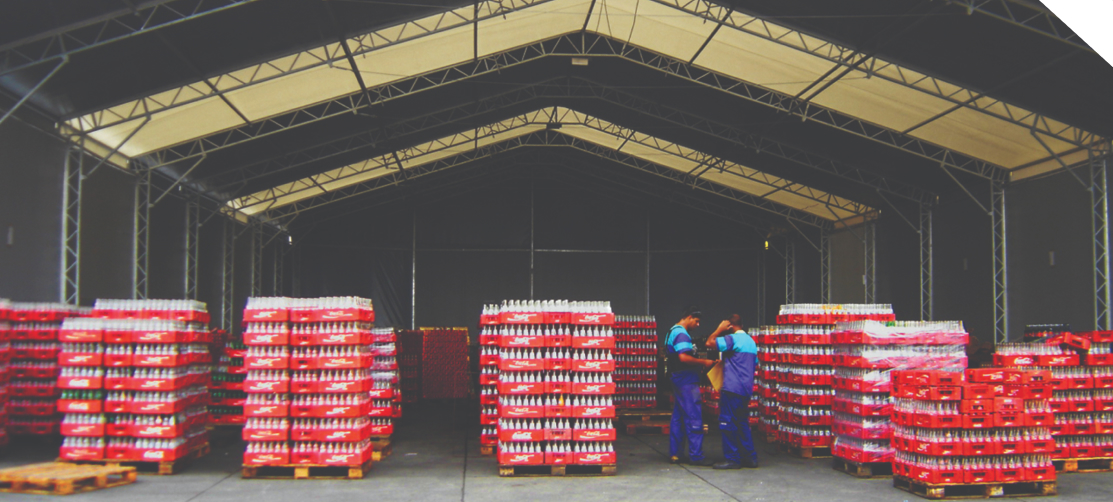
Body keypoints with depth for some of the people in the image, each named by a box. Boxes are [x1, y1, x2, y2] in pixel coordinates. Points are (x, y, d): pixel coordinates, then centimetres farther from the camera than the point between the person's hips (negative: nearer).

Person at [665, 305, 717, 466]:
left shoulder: (673, 332, 19)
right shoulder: (681, 334, -15)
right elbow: (684, 357, -26)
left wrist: (698, 367, 17)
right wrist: (704, 363, -16)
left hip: (678, 379, 11)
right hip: (686, 380, -11)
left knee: (678, 417, 12)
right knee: (694, 418, -7)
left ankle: (674, 454, 15)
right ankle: (696, 455, -5)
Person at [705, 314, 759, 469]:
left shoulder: (732, 338, -11)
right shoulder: (751, 341, 17)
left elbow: (710, 343, -19)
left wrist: (719, 329, -5)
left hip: (732, 388, -9)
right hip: (746, 389, 9)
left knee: (728, 423, -3)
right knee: (742, 423, 14)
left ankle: (732, 459, -3)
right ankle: (750, 457, 15)